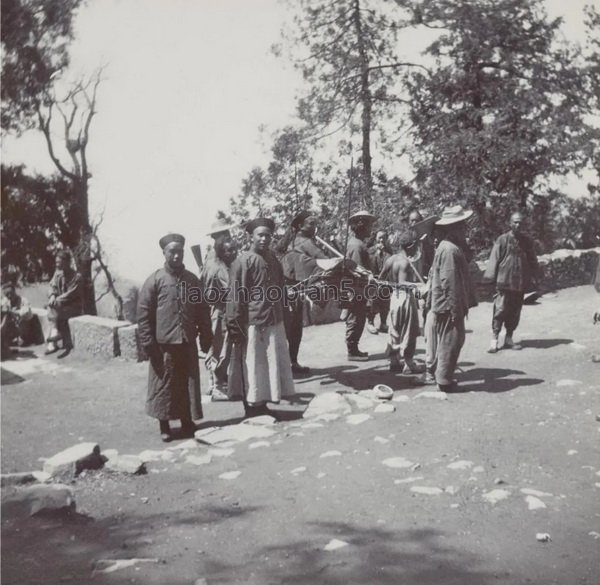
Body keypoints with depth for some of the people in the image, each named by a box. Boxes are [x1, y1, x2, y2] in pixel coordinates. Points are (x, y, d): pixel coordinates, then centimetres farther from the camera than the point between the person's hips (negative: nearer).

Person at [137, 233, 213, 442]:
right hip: (163, 345, -3)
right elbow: (143, 313, -5)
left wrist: (206, 337, 8)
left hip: (188, 343, 3)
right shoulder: (155, 280, -4)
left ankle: (188, 423, 23)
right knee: (163, 386, 6)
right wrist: (148, 343, -10)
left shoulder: (192, 279, 8)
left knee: (188, 385, 9)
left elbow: (203, 310, 12)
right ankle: (164, 426, 20)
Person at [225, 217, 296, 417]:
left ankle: (262, 405, 26)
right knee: (253, 368, 2)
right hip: (253, 324, -7)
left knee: (273, 366, 13)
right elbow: (235, 297, -12)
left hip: (275, 323, 7)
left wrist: (281, 316, 20)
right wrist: (235, 328, -14)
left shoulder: (273, 259, 11)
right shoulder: (243, 261, -11)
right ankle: (252, 408, 15)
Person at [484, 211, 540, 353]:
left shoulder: (527, 242, 9)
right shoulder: (502, 240, -2)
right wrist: (491, 276, -12)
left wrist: (533, 280, 7)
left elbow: (533, 262, 13)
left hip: (520, 284, 4)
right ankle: (494, 338, 1)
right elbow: (494, 259, -4)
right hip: (504, 281, -4)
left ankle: (509, 338, 21)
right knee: (500, 309, -6)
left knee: (515, 312, 9)